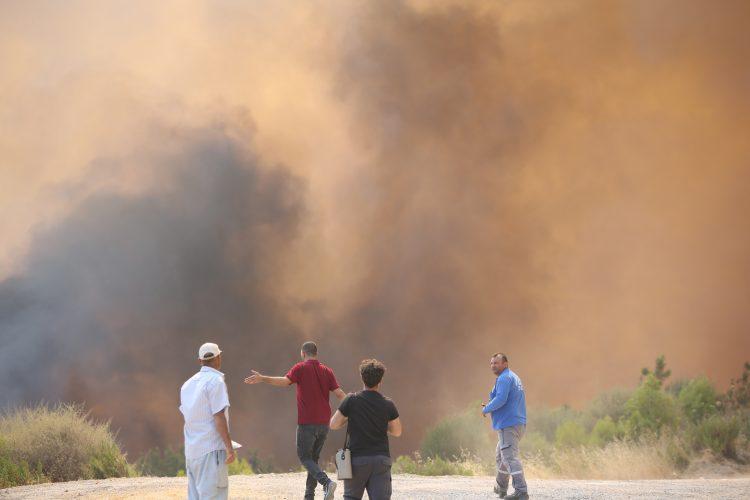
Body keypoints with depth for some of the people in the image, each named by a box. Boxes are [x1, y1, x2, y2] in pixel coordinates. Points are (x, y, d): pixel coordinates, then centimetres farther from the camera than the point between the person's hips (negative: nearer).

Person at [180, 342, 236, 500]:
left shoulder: (188, 384, 14)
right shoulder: (216, 381, -9)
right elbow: (219, 417, -15)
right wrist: (229, 447, -14)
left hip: (191, 450, 8)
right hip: (211, 448, -8)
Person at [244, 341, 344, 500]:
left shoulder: (301, 368, -5)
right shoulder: (327, 371, 8)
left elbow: (285, 381, -21)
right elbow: (339, 393, 2)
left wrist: (262, 378, -27)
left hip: (307, 423, -5)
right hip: (323, 422, 5)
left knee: (305, 457, 1)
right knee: (314, 457, 16)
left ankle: (326, 482, -21)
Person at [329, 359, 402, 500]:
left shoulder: (351, 400, -6)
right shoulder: (387, 404, -1)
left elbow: (333, 424, -2)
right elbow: (397, 432, 10)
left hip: (357, 458, -1)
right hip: (381, 459, 1)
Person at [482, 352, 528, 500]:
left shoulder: (504, 378, -12)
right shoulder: (514, 378, 22)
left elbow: (500, 399, -24)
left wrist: (486, 409, -8)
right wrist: (491, 408, 16)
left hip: (508, 425, -11)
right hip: (519, 423, 11)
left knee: (510, 456, -16)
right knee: (500, 456, 24)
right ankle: (501, 488, 36)